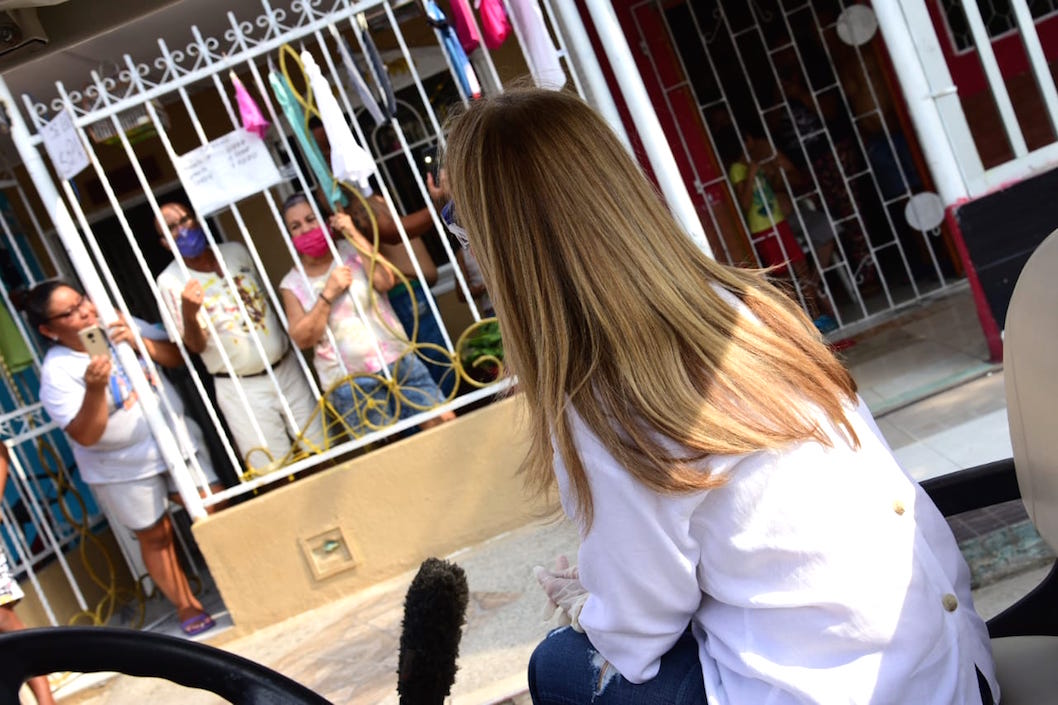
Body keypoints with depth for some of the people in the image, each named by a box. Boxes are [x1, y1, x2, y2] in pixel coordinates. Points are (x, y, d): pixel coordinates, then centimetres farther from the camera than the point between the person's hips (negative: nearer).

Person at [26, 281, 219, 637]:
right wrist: (95, 388, -36)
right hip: (124, 470, -4)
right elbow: (86, 436, -22)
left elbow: (177, 357, -1)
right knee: (156, 537, 9)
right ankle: (187, 606, 28)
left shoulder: (121, 327, -4)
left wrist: (142, 343, -20)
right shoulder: (57, 372, -17)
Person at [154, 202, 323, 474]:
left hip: (287, 369, 4)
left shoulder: (236, 251, 4)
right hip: (240, 388, -4)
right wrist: (189, 314, -30)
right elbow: (195, 346, -11)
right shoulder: (170, 281, -8)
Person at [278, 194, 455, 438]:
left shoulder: (351, 250, 7)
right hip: (349, 385, -1)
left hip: (398, 362, 1)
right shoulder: (292, 285, 5)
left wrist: (354, 235, -11)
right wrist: (328, 295, -14)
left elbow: (385, 281, -11)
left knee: (443, 422, -7)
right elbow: (302, 339, -6)